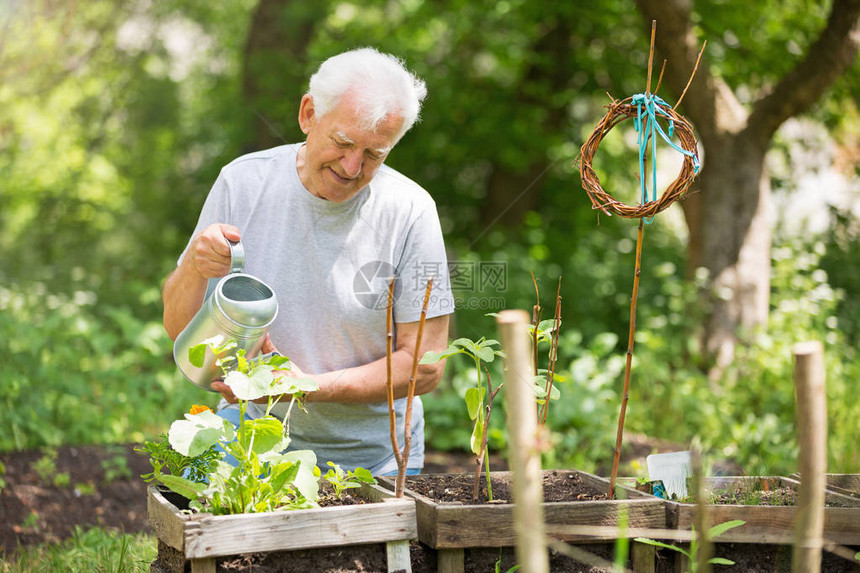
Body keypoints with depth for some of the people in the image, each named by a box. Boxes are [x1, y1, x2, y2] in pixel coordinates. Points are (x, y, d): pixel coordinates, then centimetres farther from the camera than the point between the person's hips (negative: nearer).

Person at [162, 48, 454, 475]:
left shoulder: (410, 211, -13)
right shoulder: (243, 182, -7)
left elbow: (425, 367, -11)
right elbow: (179, 329, -1)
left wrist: (310, 387, -22)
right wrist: (193, 270, -23)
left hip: (371, 452, 0)